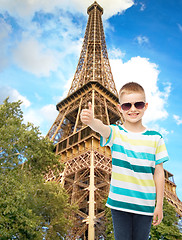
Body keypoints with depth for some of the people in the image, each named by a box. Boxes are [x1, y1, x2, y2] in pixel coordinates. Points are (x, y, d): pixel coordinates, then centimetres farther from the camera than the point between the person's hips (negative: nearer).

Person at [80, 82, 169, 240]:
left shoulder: (155, 138, -3)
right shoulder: (116, 133, -5)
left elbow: (159, 172, 0)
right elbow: (103, 128, -29)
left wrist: (159, 205, 1)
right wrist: (91, 121, -53)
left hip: (145, 204, 1)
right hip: (119, 202, 0)